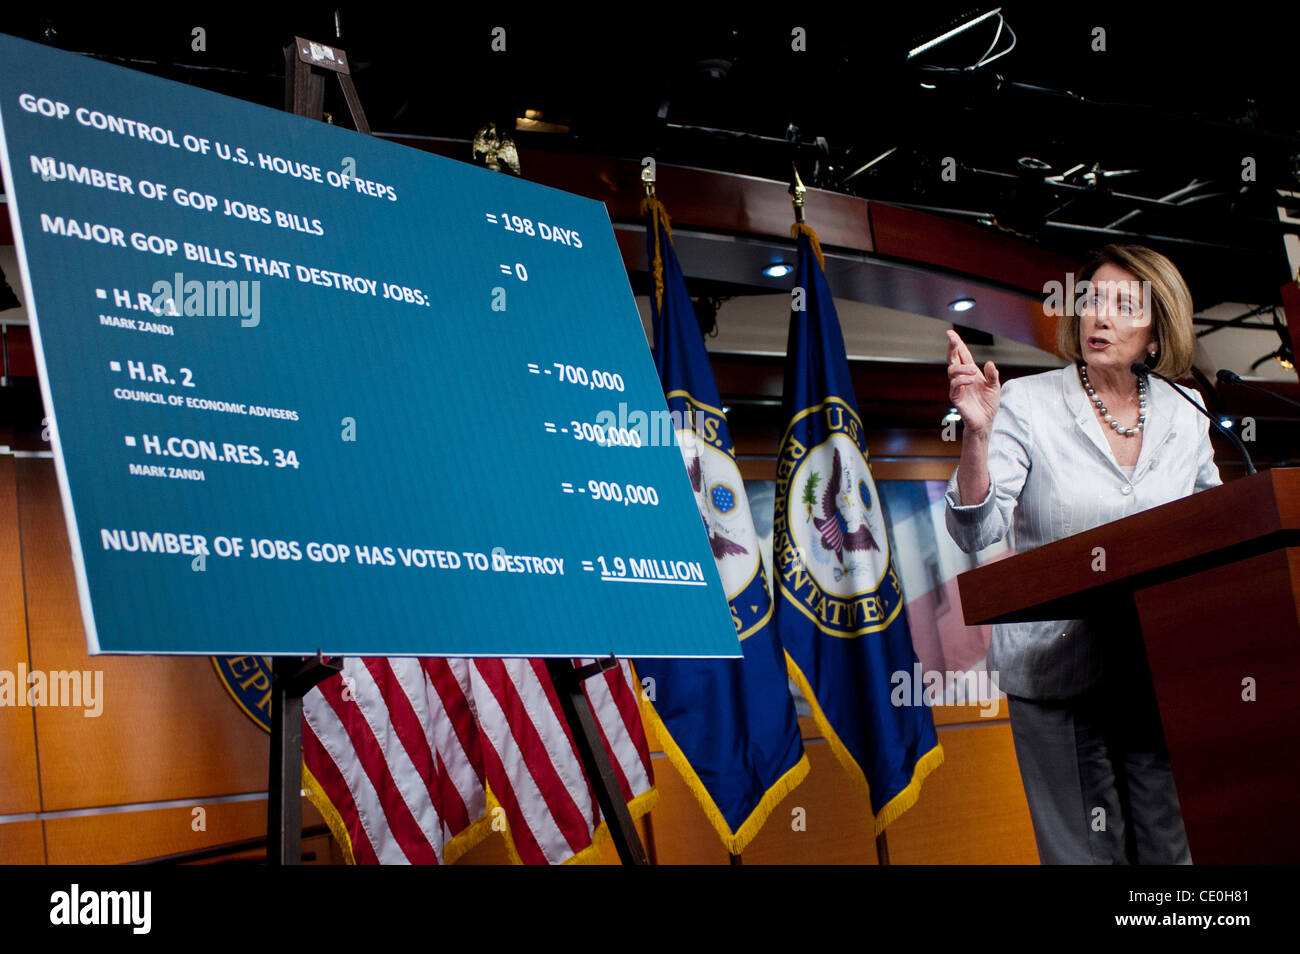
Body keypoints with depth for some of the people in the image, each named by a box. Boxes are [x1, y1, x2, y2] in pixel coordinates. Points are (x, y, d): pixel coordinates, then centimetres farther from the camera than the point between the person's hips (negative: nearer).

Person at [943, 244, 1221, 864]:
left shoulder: (1183, 418, 7)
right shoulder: (1026, 405, -5)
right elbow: (976, 533, -15)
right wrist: (976, 434, -28)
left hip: (1163, 669, 4)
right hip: (1059, 673, -3)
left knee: (1173, 847, 8)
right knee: (1088, 853, 1)